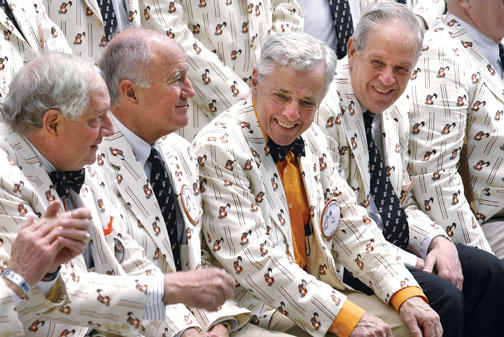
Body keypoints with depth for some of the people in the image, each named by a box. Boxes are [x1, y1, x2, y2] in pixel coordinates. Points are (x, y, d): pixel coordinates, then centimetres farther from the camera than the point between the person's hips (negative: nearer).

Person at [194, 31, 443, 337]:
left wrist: (407, 294, -3)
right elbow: (251, 260, -22)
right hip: (258, 307, -7)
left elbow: (350, 226, 12)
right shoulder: (220, 148, -15)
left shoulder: (311, 139, 9)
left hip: (319, 287, 8)